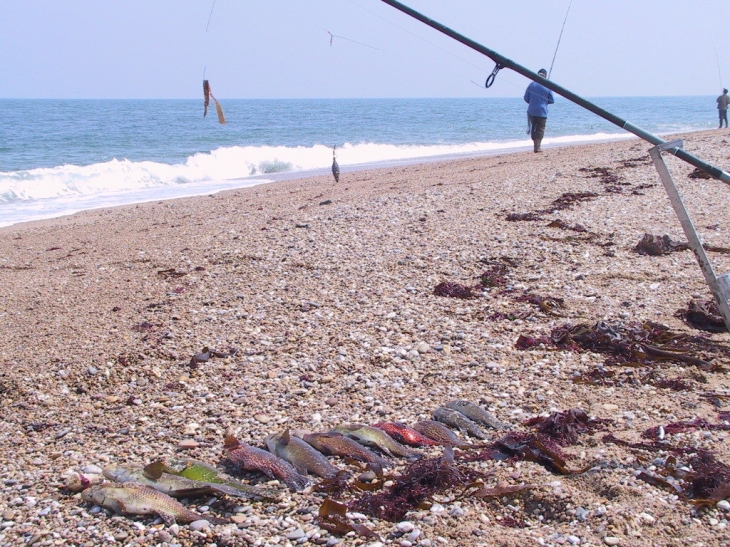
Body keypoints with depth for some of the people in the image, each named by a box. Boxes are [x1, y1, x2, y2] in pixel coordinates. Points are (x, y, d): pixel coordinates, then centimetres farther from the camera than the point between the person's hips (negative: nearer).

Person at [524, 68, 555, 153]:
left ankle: (535, 145, 16)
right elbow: (552, 100, 0)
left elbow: (526, 98, 1)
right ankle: (537, 147, -3)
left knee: (533, 128, 15)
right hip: (542, 112, -2)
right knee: (540, 129, 3)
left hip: (531, 111, 2)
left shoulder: (532, 84, -2)